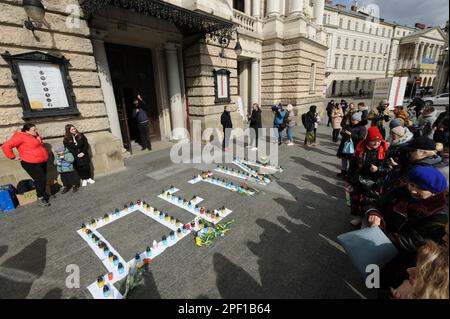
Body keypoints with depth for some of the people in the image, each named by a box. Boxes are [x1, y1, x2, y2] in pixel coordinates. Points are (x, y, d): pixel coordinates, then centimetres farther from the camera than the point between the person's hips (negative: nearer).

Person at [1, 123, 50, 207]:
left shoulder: (35, 135, 9)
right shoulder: (20, 136, -15)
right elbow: (6, 146, -18)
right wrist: (13, 157, -13)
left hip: (42, 162, 8)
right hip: (30, 163, -8)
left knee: (43, 179, 16)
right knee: (40, 180, -8)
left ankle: (43, 194, 31)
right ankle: (40, 199, 3)